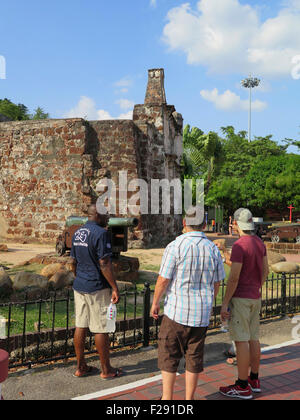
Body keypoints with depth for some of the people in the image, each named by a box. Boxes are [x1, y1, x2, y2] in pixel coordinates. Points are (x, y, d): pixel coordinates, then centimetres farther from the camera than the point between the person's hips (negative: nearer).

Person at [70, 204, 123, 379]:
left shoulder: (78, 233, 10)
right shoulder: (100, 233, -16)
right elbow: (104, 264, -20)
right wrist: (115, 288, -16)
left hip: (79, 286, 8)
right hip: (97, 288, -8)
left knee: (81, 326, 12)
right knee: (101, 329, 2)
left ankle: (81, 367, 21)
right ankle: (106, 369, 13)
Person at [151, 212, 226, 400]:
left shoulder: (175, 247, -14)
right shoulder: (213, 249, 0)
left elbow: (163, 280, -12)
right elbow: (217, 282, 9)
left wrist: (155, 303, 2)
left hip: (177, 310, -4)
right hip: (202, 313, 4)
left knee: (169, 354, 10)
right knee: (194, 356, 12)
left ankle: (167, 397, 15)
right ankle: (189, 398, 22)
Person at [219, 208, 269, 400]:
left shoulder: (240, 246, -19)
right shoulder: (260, 243, 7)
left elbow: (234, 278, -21)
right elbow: (265, 271, 14)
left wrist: (225, 303, -15)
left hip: (240, 298, -9)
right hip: (255, 298, 9)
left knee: (241, 340, -3)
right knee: (253, 338, 14)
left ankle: (243, 386, 4)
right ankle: (254, 380, 25)